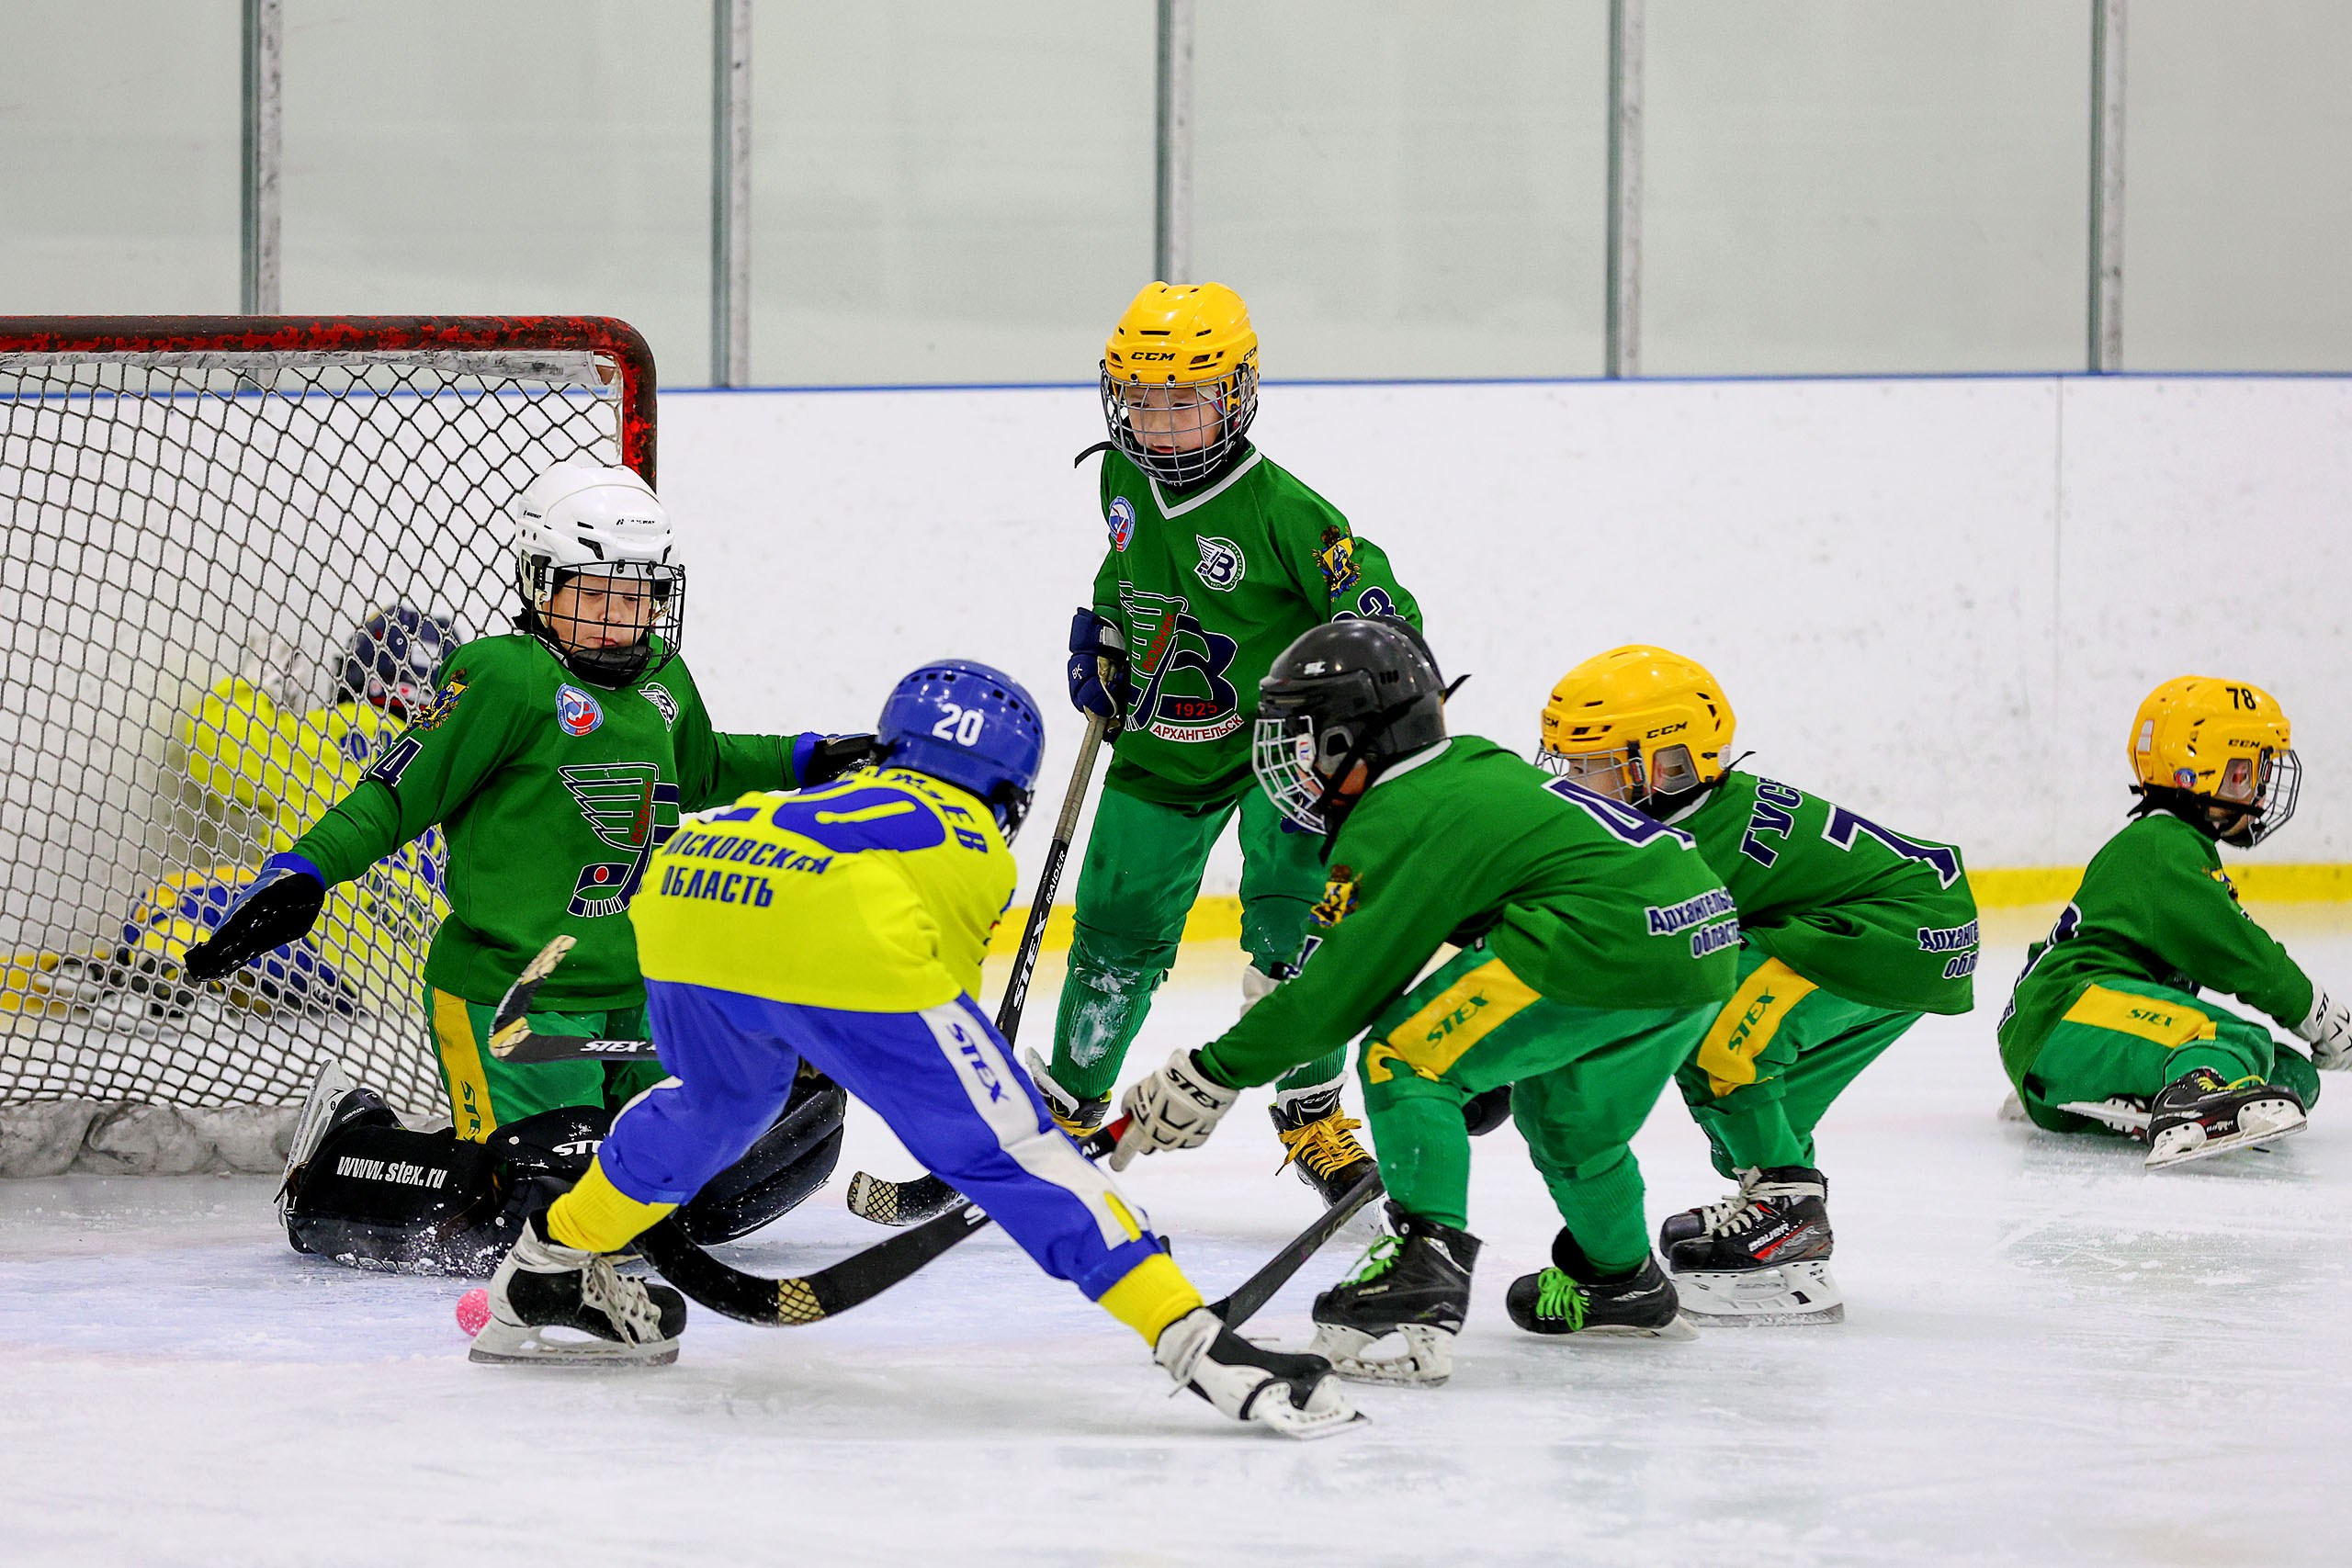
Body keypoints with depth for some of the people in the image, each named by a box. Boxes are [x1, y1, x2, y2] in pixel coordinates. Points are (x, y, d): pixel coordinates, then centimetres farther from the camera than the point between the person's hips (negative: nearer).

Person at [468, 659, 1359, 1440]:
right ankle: (1196, 1346, -11)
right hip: (841, 946, -5)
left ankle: (542, 1279, 45)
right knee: (1006, 1137, -2)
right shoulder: (974, 843, 31)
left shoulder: (845, 793, 43)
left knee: (721, 1100, 35)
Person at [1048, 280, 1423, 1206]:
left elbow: (1378, 612, -19)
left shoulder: (1279, 509, -23)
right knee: (1118, 933, 12)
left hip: (1274, 742, -5)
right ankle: (1068, 1104, 31)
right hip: (1161, 748, 5)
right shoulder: (1126, 481, -4)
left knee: (1289, 924, -19)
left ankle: (1311, 1115, -6)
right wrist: (1103, 637, 8)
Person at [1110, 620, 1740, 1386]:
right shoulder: (1478, 764, 22)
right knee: (1562, 1112, 31)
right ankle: (1622, 1282, 48)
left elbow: (1339, 990, -4)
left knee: (1403, 1059, -4)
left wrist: (1213, 1075, 2)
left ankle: (1423, 1278, -15)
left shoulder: (1400, 823, -4)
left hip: (1608, 942, -10)